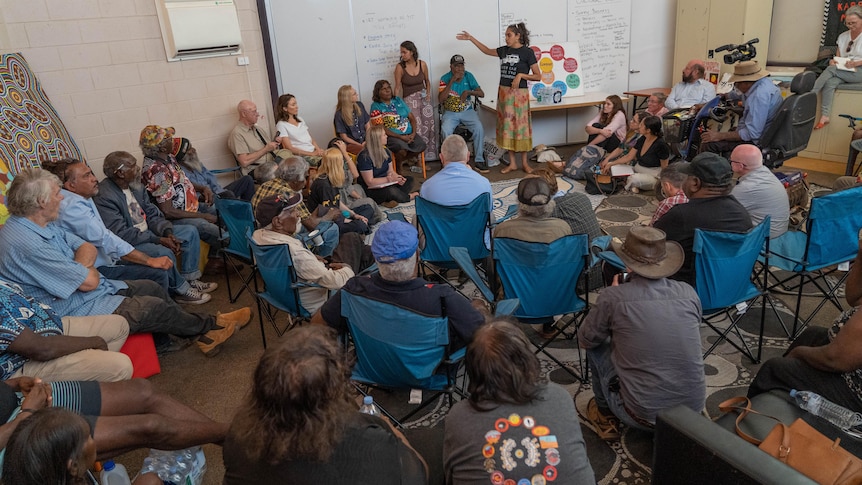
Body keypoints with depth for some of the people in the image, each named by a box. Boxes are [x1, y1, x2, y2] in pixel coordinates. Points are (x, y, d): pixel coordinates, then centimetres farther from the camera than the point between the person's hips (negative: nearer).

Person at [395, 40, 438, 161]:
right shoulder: (400, 67, -9)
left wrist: (428, 94, 5)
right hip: (409, 100, -3)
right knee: (417, 130, -10)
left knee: (429, 127, 1)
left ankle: (429, 155, 14)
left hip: (424, 98, 4)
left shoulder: (422, 64, 0)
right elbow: (398, 87, -7)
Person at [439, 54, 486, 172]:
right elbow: (441, 100, -15)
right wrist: (452, 81, -19)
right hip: (450, 112, -2)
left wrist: (468, 92, -17)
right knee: (445, 129, -33)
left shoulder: (468, 76, 4)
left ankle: (479, 160, -17)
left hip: (467, 111, 2)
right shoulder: (445, 78, -3)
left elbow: (481, 94, 2)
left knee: (479, 128, -27)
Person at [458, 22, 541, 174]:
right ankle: (512, 163, 14)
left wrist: (521, 75, -19)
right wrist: (471, 38, 22)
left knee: (521, 126, 1)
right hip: (504, 92, 5)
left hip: (519, 93, -5)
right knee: (507, 126, 6)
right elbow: (487, 50, 24)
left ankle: (524, 162, 13)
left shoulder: (527, 52, -7)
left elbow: (538, 76, -7)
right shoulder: (504, 50, 8)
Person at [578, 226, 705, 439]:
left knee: (596, 347, 15)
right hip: (694, 410, 4)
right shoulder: (689, 293, -4)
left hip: (644, 417, -4)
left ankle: (605, 417, 30)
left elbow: (584, 340, 1)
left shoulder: (614, 297, -15)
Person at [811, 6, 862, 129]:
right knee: (830, 83, -30)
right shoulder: (842, 36, 16)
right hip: (842, 72, 4)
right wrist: (833, 61, -7)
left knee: (831, 69, -29)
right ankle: (824, 117, -40)